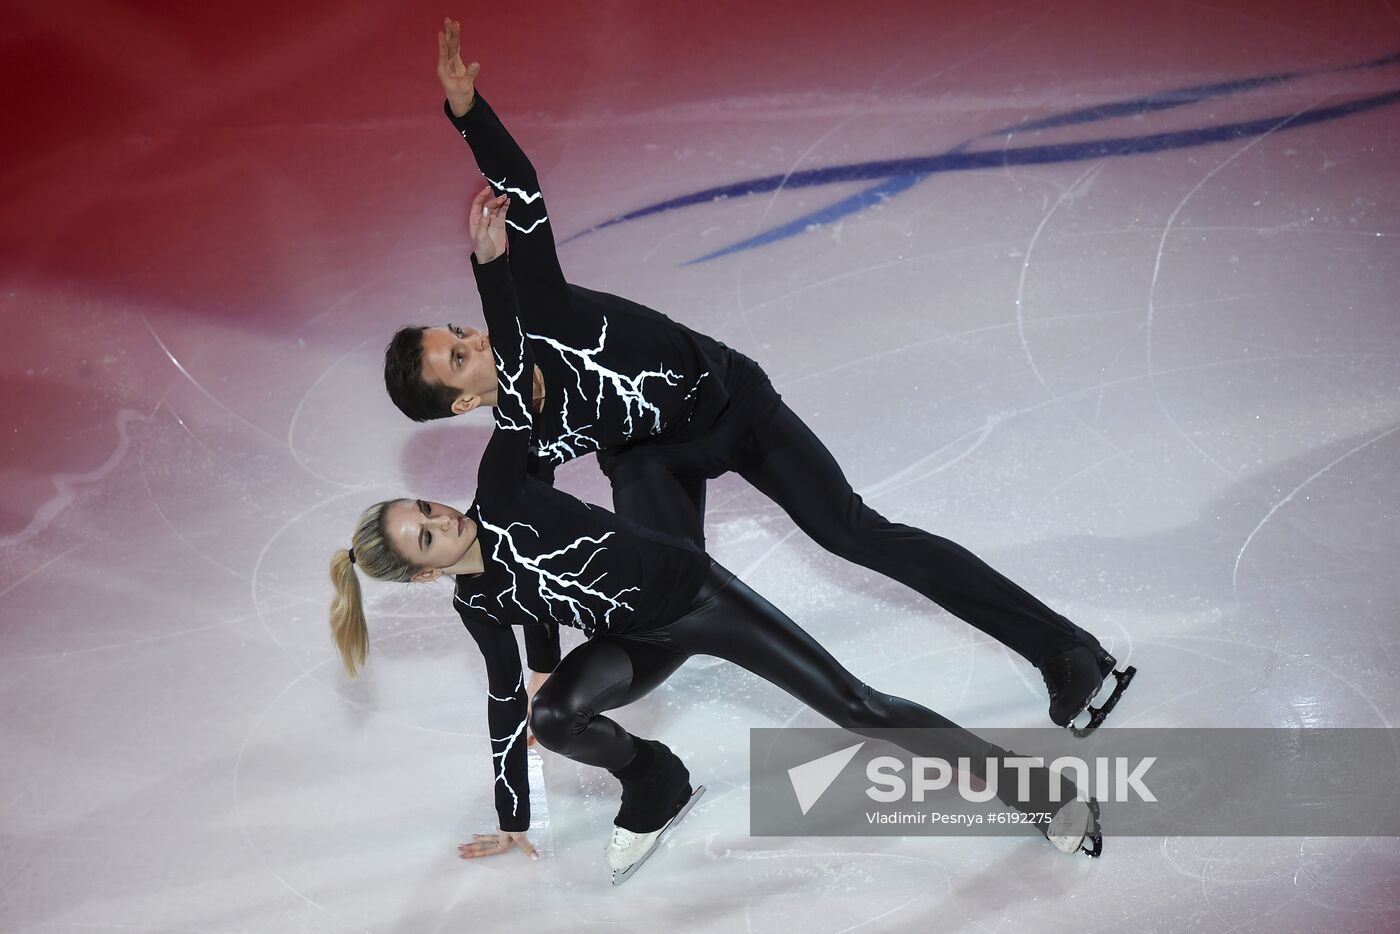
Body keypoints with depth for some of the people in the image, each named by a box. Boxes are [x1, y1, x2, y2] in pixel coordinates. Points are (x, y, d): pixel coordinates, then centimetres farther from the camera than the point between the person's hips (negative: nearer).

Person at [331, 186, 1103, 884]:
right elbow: (506, 702, 4)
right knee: (554, 714, -26)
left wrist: (490, 262, -33)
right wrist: (512, 821, 12)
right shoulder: (477, 607, -8)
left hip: (694, 590, -3)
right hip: (641, 640, 3)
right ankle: (656, 788, 5)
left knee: (856, 706, -6)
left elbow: (513, 378, -22)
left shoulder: (500, 494, -16)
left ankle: (1037, 791, 3)